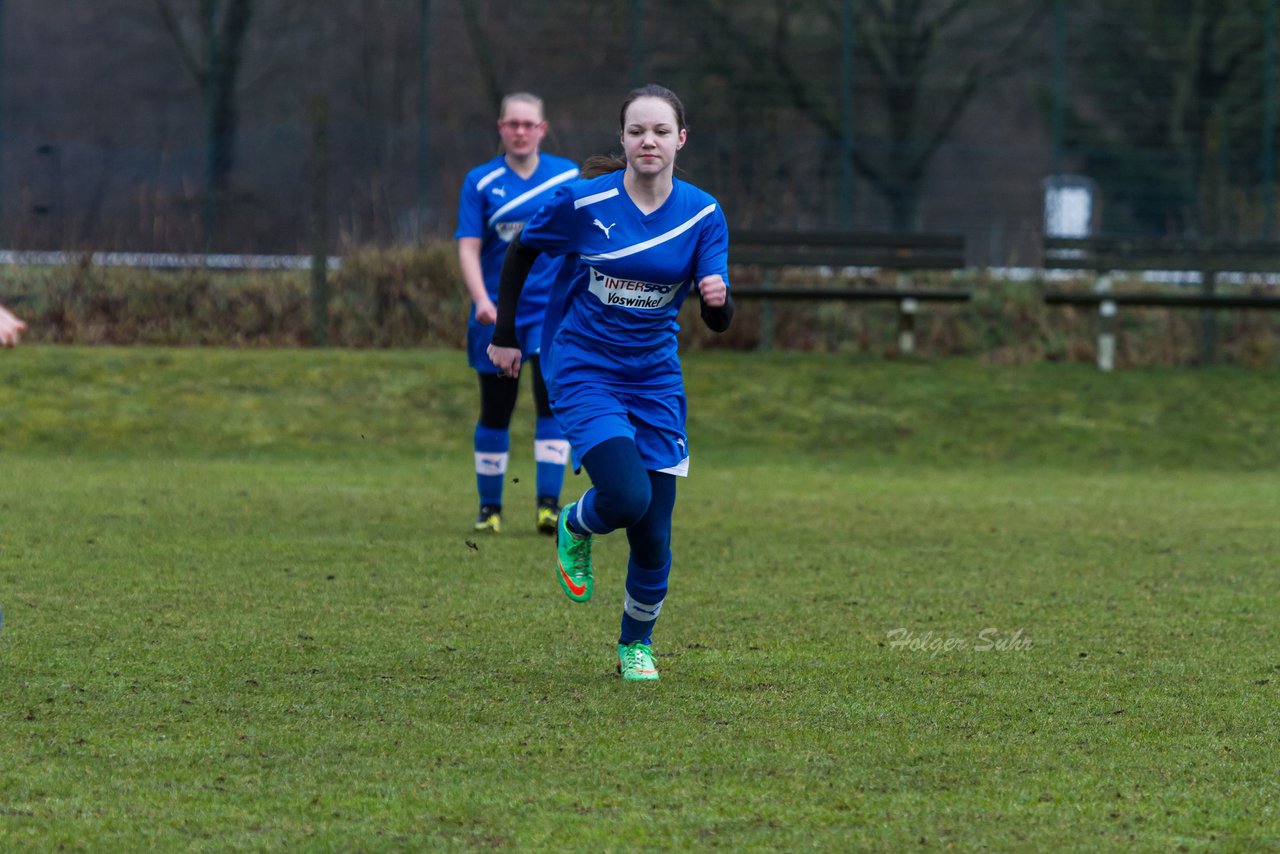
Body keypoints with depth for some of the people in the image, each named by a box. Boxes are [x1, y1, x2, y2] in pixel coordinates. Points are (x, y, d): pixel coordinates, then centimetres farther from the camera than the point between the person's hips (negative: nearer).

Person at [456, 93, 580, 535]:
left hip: (551, 311, 0)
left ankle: (549, 504, -13)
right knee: (495, 413, 6)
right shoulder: (481, 182, -1)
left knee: (553, 401, -15)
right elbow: (468, 249, -7)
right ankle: (489, 507, 19)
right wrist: (481, 299, -21)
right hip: (498, 312, 0)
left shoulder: (568, 176, 3)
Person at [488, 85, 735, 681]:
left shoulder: (702, 214, -5)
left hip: (655, 380, 3)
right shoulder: (582, 202, -12)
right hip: (582, 372, -3)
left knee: (654, 538, 0)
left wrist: (717, 298, -30)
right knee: (627, 496, -25)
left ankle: (636, 644, 25)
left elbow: (720, 322, -7)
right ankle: (575, 528, 12)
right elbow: (519, 254, 5)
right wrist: (504, 335, 7)